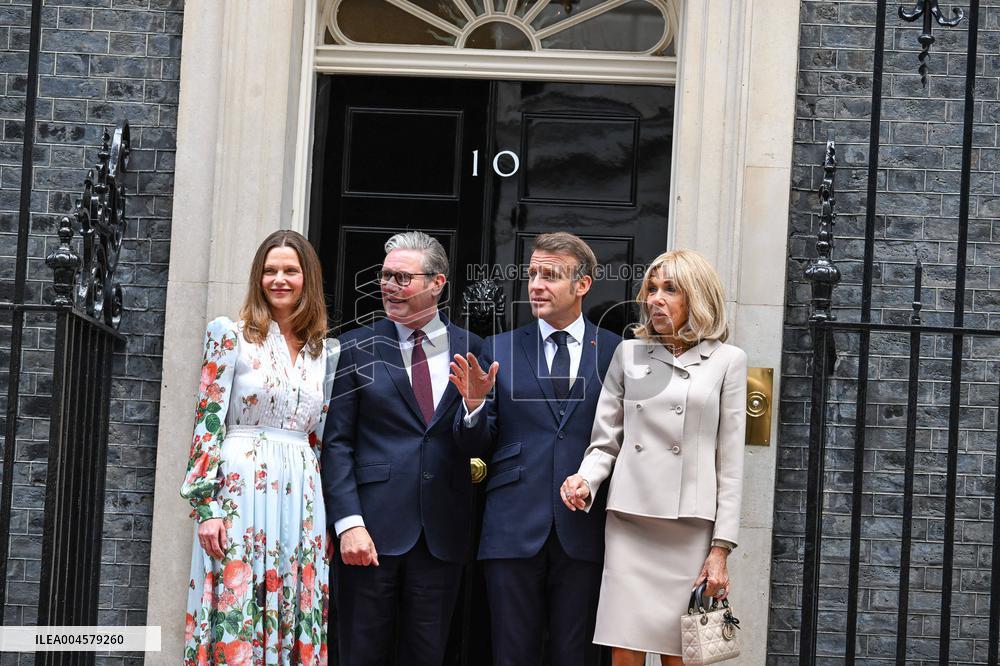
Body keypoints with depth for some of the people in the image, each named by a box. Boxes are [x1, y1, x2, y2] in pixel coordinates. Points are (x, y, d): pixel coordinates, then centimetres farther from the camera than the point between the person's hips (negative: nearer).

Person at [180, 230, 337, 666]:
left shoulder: (324, 352, 13)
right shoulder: (231, 336, 1)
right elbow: (208, 423, -3)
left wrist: (328, 517, 11)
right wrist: (206, 507, -12)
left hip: (302, 500, 4)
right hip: (241, 491, -4)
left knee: (298, 625, 3)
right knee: (237, 620, -6)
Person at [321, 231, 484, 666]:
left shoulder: (470, 350, 7)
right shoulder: (356, 349, 3)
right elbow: (336, 443, -2)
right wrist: (349, 523, -11)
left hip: (442, 531, 1)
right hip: (373, 528, -1)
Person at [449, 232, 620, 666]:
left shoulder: (615, 352, 5)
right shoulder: (499, 350, 9)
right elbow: (474, 443, 6)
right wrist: (475, 403, -13)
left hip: (584, 531, -1)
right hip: (514, 528, 1)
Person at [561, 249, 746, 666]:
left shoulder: (727, 361, 6)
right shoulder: (629, 354, 12)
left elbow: (730, 462, 3)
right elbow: (606, 441, 13)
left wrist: (721, 548, -2)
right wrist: (586, 479, -10)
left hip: (691, 529, -1)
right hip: (631, 523, 2)